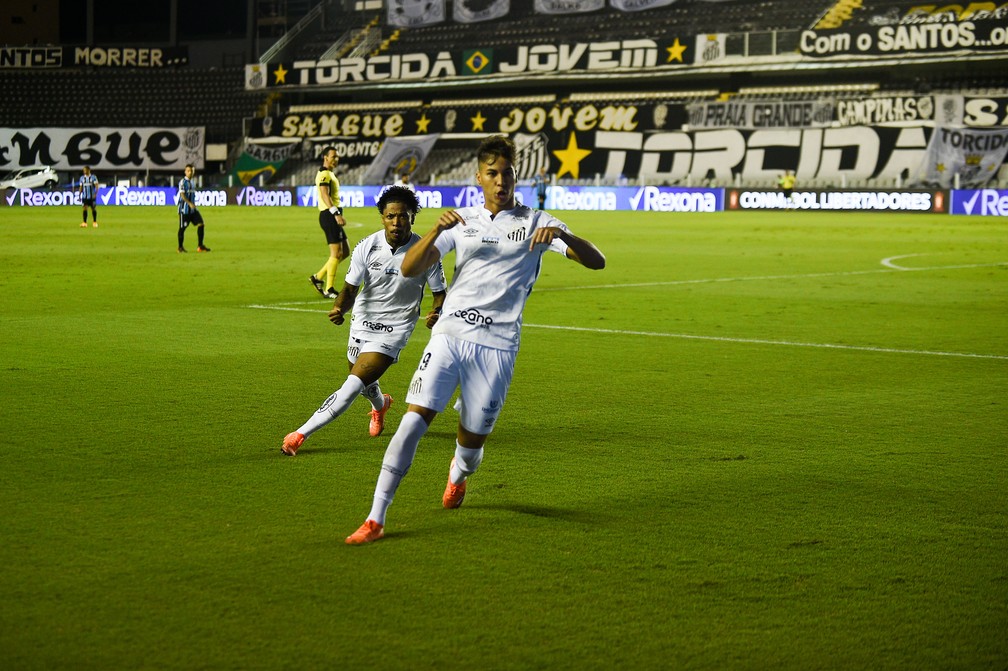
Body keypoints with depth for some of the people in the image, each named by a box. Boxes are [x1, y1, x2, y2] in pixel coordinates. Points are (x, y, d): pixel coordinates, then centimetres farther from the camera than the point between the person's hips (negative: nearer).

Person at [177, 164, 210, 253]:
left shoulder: (192, 183, 15)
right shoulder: (182, 182, -9)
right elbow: (182, 195, -19)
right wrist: (190, 203, -29)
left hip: (192, 209, 7)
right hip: (184, 208, -7)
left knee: (200, 224, -3)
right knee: (182, 228, 1)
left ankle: (200, 245, -1)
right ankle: (180, 248, 11)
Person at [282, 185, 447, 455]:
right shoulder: (367, 247, -12)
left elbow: (440, 293, -4)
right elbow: (350, 289, -8)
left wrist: (435, 313, -26)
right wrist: (339, 309, -31)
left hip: (394, 331, -4)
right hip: (363, 322, 4)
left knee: (351, 387, -18)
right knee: (364, 385, 24)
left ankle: (300, 435, -15)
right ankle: (380, 405, 62)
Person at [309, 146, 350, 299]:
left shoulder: (330, 174, 20)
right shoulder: (324, 174, -12)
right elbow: (325, 195, -24)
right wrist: (336, 214, -33)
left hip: (332, 216, 10)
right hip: (328, 216, -10)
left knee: (345, 252, 10)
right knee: (336, 253, -8)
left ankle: (318, 277, 14)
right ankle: (329, 290, -3)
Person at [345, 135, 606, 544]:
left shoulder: (536, 223, 6)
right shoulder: (462, 221, 11)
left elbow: (596, 262, -4)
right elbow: (409, 269, 2)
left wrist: (561, 235, -23)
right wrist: (436, 231, -16)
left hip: (497, 346, -1)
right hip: (450, 334, 1)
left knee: (471, 441, 5)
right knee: (415, 418, -15)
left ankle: (458, 475, 44)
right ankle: (375, 520, -11)